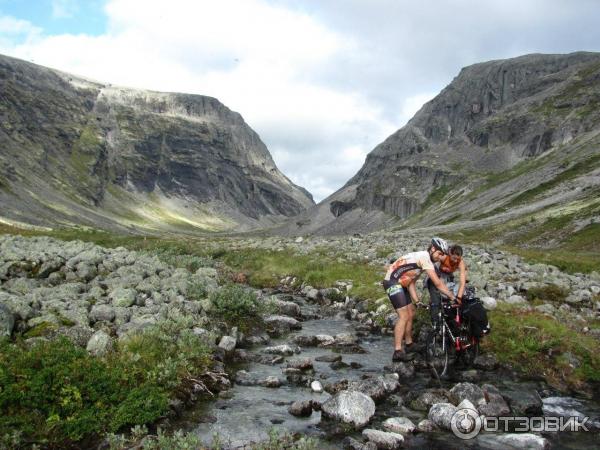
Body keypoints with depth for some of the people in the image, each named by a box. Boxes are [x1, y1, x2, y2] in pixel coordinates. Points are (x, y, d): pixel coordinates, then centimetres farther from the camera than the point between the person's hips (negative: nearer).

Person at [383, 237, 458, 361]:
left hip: (400, 284, 11)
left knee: (411, 313, 18)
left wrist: (417, 301, 2)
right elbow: (437, 283, -18)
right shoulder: (425, 257, -15)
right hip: (393, 283, -11)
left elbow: (411, 282, 11)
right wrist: (453, 297, -13)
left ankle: (409, 344, 31)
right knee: (404, 316, -15)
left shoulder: (421, 258, 16)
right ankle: (398, 352, -18)